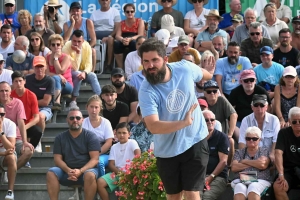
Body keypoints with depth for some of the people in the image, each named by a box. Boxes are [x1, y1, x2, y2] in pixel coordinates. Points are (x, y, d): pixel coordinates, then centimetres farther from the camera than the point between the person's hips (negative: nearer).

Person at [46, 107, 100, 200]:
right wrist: (68, 170, -19)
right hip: (67, 171, 3)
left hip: (86, 169, -3)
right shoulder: (60, 138, 10)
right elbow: (57, 159, 2)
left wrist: (80, 171, -22)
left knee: (90, 175, -36)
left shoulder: (91, 136, 2)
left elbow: (94, 159, -6)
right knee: (51, 173, -25)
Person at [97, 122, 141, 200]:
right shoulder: (114, 147, 17)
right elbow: (111, 164, 8)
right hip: (117, 172, 5)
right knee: (100, 182, -19)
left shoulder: (132, 142, 4)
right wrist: (119, 172, -11)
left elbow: (138, 155, -14)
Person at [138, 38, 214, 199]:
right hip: (167, 150, 0)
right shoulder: (146, 91, -23)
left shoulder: (185, 68, -14)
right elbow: (153, 127, -35)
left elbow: (205, 75, 12)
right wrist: (184, 122, -43)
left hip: (195, 142, 0)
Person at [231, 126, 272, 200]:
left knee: (253, 189, -38)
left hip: (260, 180, -1)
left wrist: (245, 161, 6)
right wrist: (255, 163, 3)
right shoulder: (239, 152, 22)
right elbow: (234, 168, 4)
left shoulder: (264, 151, 16)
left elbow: (262, 165, -6)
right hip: (240, 181, 1)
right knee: (239, 189, -36)